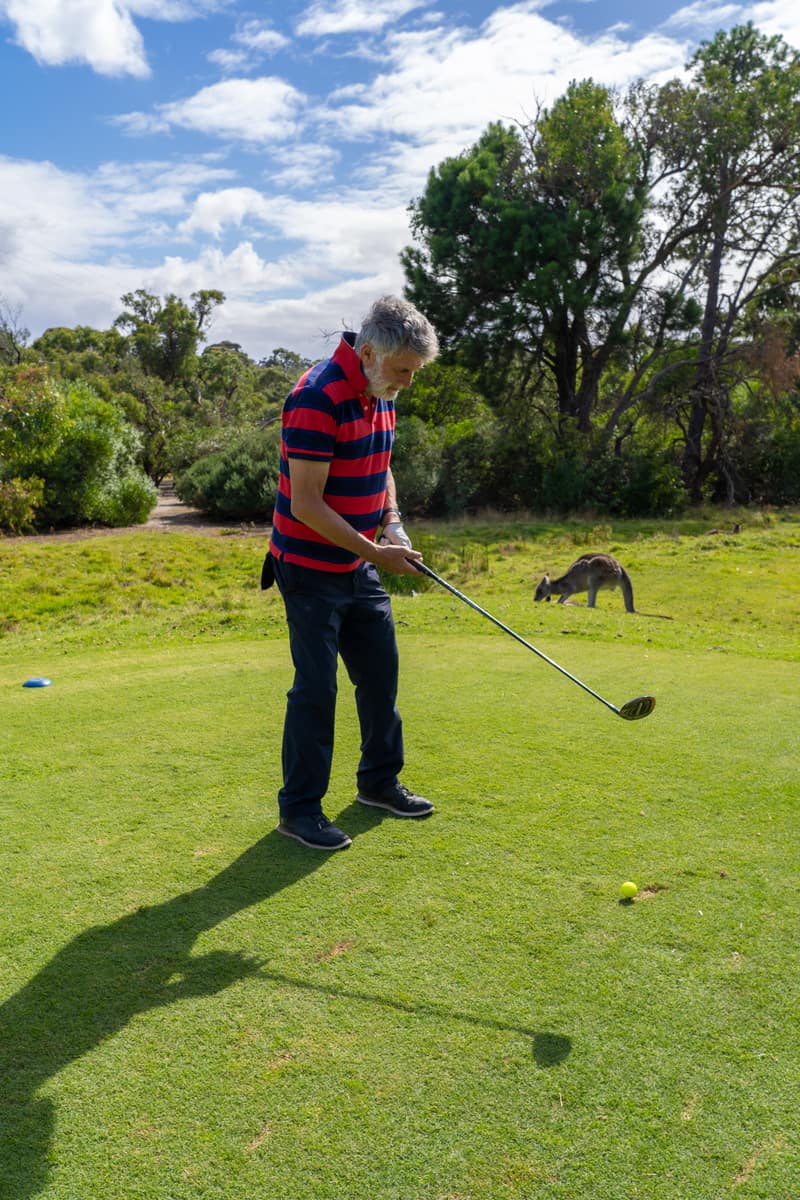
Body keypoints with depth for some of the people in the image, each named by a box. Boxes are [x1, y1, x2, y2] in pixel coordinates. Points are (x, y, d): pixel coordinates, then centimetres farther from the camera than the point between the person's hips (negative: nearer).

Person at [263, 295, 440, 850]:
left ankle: (380, 781, 33)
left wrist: (393, 524, 1)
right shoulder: (318, 399, -22)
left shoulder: (380, 395, 5)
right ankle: (300, 808, 12)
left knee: (381, 672, 15)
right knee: (316, 686, -3)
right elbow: (305, 504, -24)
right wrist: (375, 552, -21)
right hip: (311, 570, -9)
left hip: (359, 568, 9)